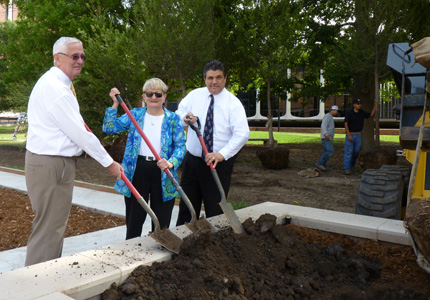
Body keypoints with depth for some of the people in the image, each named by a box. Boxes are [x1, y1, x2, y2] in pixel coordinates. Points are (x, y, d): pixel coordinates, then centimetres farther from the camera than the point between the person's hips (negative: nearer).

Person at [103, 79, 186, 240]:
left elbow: (180, 145, -5)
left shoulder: (173, 119, 1)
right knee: (134, 219, 9)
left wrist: (171, 162, -23)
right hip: (137, 171, 1)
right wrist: (115, 105, -9)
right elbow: (109, 128, 1)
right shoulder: (135, 115, 6)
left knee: (161, 221, 8)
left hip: (162, 174, -1)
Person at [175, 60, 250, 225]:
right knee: (187, 206, 13)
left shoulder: (233, 102, -6)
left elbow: (242, 134, -15)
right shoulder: (194, 95, 6)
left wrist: (222, 154, -28)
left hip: (219, 162, -3)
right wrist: (185, 117, -13)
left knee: (215, 209, 5)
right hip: (192, 160, 4)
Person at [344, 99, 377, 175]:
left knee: (356, 151, 9)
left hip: (358, 135, 6)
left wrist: (375, 105, 1)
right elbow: (346, 124, -12)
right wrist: (349, 135, -18)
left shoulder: (362, 113, 6)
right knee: (349, 152, -6)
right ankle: (347, 169, -3)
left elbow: (371, 114, 12)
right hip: (350, 134, -5)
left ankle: (351, 166, 25)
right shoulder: (349, 113, -9)